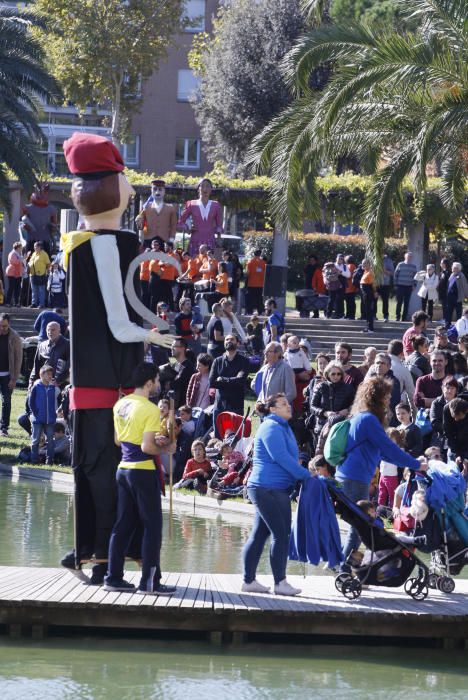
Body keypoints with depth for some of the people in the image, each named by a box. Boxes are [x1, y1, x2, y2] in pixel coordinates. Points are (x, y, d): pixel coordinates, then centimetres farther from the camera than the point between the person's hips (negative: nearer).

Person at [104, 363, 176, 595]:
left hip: (123, 469, 8)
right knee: (152, 526, -2)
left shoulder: (120, 405, 9)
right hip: (143, 471, -8)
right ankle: (149, 582, -3)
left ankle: (113, 577, 13)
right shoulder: (150, 410, -16)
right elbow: (147, 447, -21)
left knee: (123, 524, 12)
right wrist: (166, 448, -5)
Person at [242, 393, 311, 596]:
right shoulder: (271, 428, -12)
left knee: (259, 535, 10)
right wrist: (306, 476, -15)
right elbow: (281, 458, -20)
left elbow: (289, 458, 21)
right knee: (280, 534, -8)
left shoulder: (283, 427, 20)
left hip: (277, 491, 10)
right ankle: (280, 583, -4)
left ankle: (249, 580, 13)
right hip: (269, 489, -10)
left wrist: (301, 476, 7)